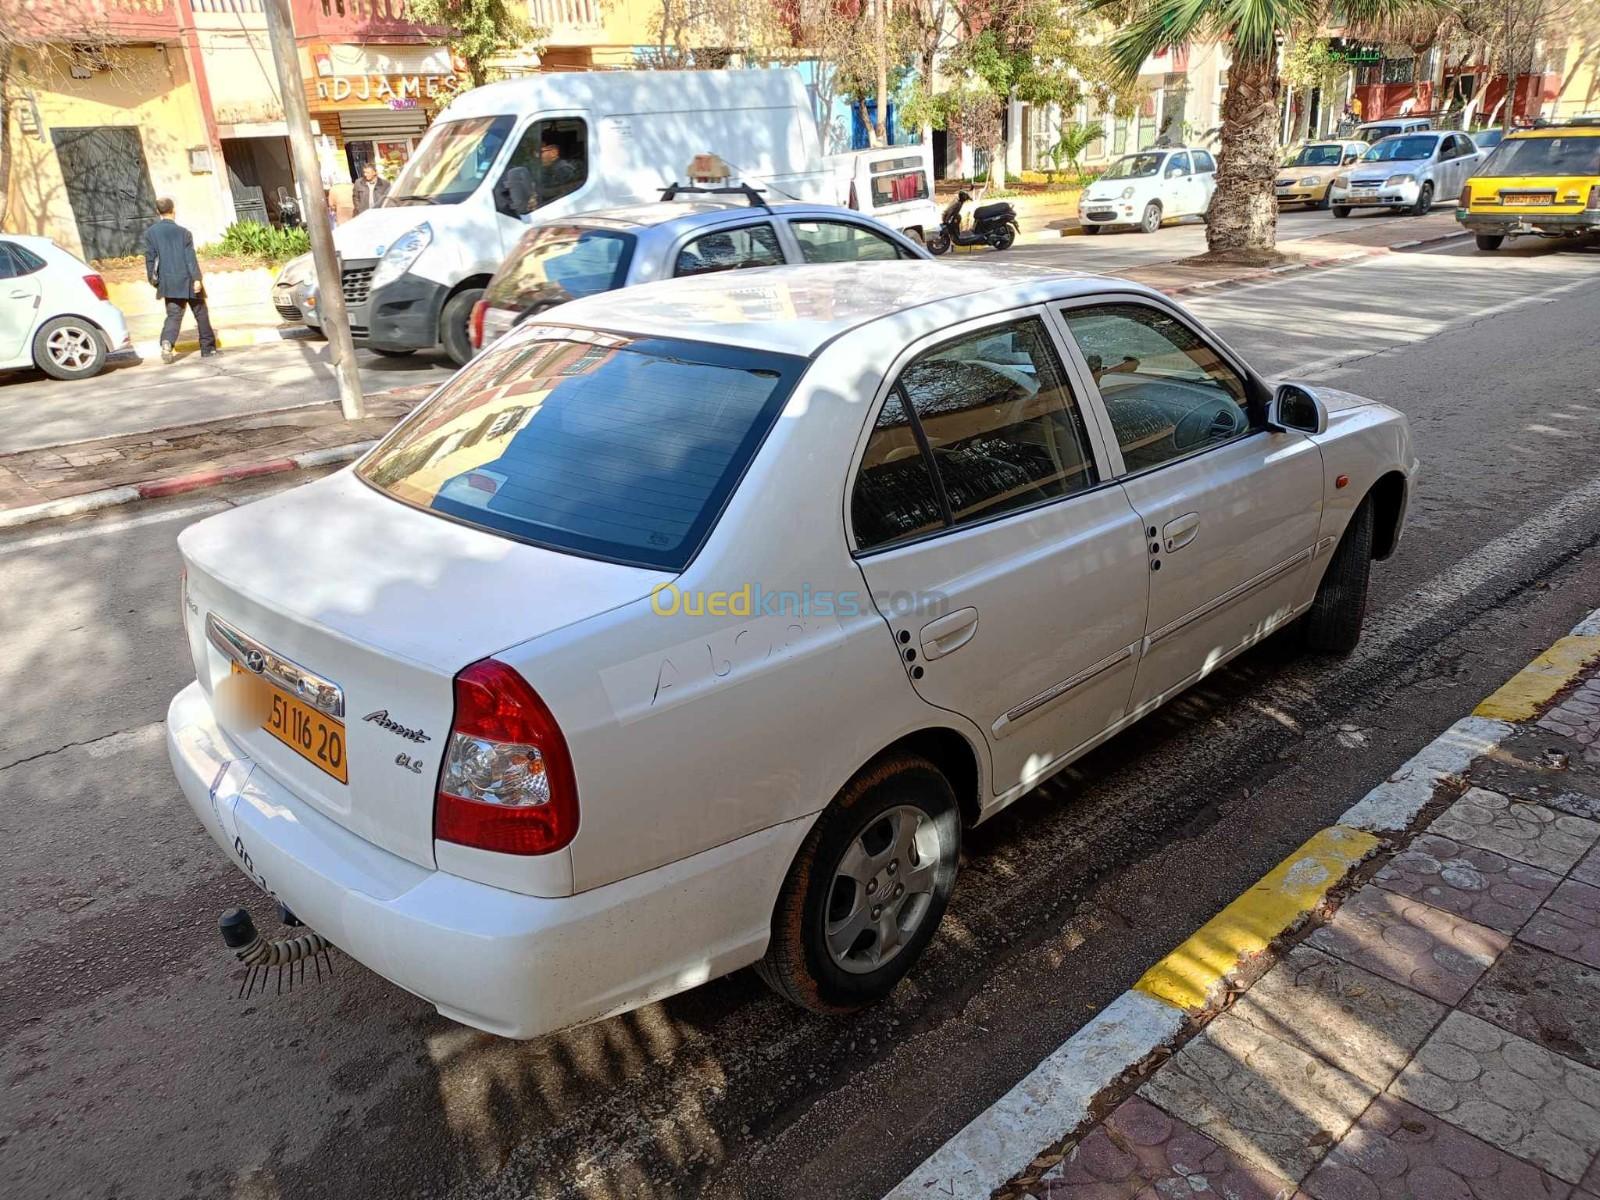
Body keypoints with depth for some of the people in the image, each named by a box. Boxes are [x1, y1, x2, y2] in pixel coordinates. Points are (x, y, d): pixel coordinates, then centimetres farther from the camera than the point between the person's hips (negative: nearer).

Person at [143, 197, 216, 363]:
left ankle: (167, 343, -21)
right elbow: (190, 257, -12)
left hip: (169, 283, 3)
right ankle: (208, 347, 15)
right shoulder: (183, 232, -7)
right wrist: (197, 278, -13)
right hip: (188, 280, -2)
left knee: (173, 315, 3)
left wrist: (153, 279, 13)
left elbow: (150, 258, 4)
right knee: (201, 313, 11)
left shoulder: (150, 233, 2)